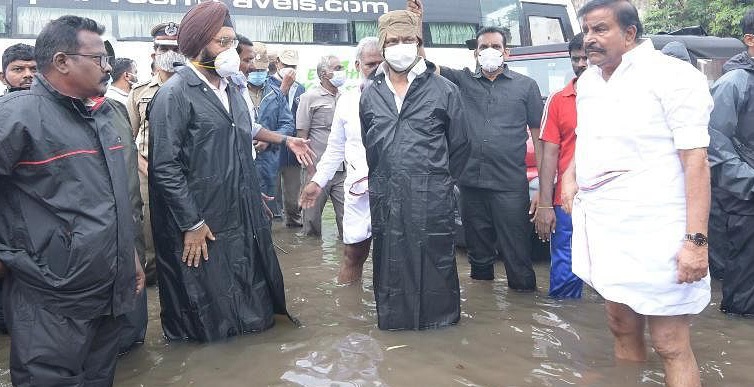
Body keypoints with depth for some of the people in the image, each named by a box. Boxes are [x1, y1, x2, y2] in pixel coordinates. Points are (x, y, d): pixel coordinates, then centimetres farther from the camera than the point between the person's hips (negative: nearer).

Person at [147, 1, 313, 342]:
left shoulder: (231, 91, 12)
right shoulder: (174, 94, -14)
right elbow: (165, 167, -18)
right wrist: (192, 224, -18)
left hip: (242, 220, 8)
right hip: (202, 228, -7)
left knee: (250, 299, 18)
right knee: (207, 311, 9)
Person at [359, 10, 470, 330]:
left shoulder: (444, 90, 0)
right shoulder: (370, 94, 10)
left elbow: (459, 146, 6)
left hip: (431, 197, -3)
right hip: (385, 197, 3)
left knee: (435, 259, 5)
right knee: (389, 261, 11)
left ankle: (440, 317, 22)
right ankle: (393, 317, 26)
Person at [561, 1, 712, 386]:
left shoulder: (672, 76, -9)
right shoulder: (586, 81, 13)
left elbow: (695, 160, -13)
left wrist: (696, 239, -18)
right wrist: (571, 176, 11)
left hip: (653, 233, -6)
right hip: (601, 227, 7)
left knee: (671, 345, -1)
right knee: (621, 328, 15)